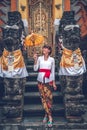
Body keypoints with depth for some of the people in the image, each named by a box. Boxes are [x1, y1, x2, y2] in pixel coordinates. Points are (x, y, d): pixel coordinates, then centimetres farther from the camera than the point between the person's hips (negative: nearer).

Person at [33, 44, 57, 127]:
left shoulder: (52, 59, 6)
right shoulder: (39, 58, 6)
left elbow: (53, 71, 9)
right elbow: (35, 69, 0)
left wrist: (54, 82, 7)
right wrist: (35, 60, -10)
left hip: (49, 80, -1)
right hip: (41, 80, 1)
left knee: (49, 98, -8)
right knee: (43, 98, 2)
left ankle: (47, 115, 1)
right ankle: (49, 117, 10)